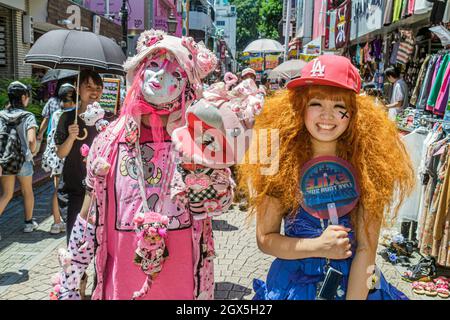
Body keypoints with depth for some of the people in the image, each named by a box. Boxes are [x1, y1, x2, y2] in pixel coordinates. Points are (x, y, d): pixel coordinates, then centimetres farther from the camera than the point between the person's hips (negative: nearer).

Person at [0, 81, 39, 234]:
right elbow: (31, 140, -22)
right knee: (27, 192, 18)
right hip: (23, 160, -3)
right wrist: (32, 151, -1)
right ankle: (29, 223, 31)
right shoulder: (28, 116, -11)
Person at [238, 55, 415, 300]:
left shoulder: (367, 164, -13)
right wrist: (318, 247, -21)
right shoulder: (281, 162, -14)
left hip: (354, 282, 1)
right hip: (293, 282, 0)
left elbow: (366, 248, -13)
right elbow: (265, 238, -9)